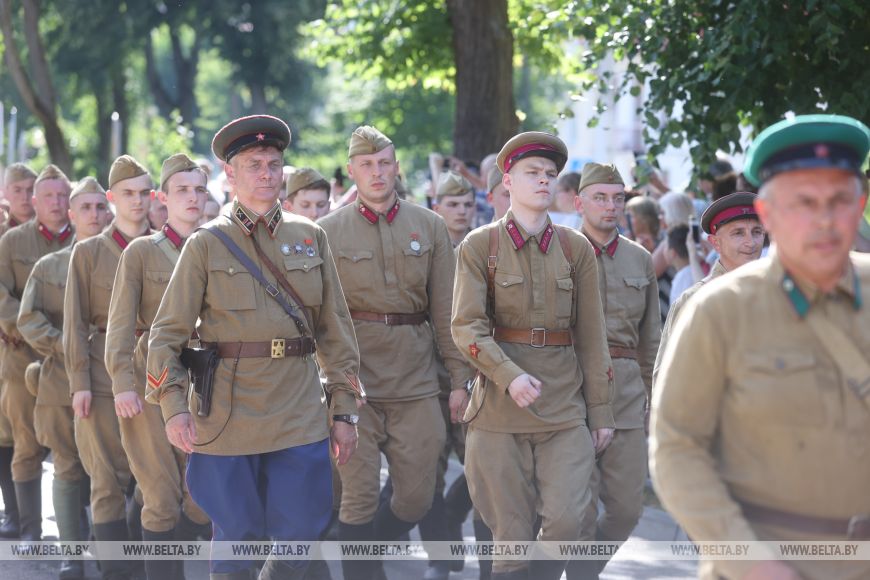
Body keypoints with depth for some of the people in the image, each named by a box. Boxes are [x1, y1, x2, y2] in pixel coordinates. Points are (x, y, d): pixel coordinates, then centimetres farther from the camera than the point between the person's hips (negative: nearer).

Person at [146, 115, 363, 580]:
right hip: (227, 416, -2)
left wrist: (344, 409, 7)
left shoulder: (310, 238, 10)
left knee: (301, 530, 2)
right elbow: (167, 333, -2)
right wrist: (173, 407, -14)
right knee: (237, 535, 2)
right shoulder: (206, 245, 1)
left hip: (299, 414, 3)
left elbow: (335, 329, 11)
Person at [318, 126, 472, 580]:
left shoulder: (429, 227, 7)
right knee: (360, 496, -3)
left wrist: (460, 377, 4)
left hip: (415, 381, 3)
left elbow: (446, 311, 7)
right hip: (354, 380, -2)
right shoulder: (328, 231, 1)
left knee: (416, 499, 6)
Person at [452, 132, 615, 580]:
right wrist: (510, 376, -23)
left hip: (565, 408, 2)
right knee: (511, 534, 2)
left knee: (566, 520, -12)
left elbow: (591, 337, 9)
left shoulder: (576, 249, 8)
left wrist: (600, 412, 6)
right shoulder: (479, 246, 1)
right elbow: (467, 327, -7)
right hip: (500, 409, -2)